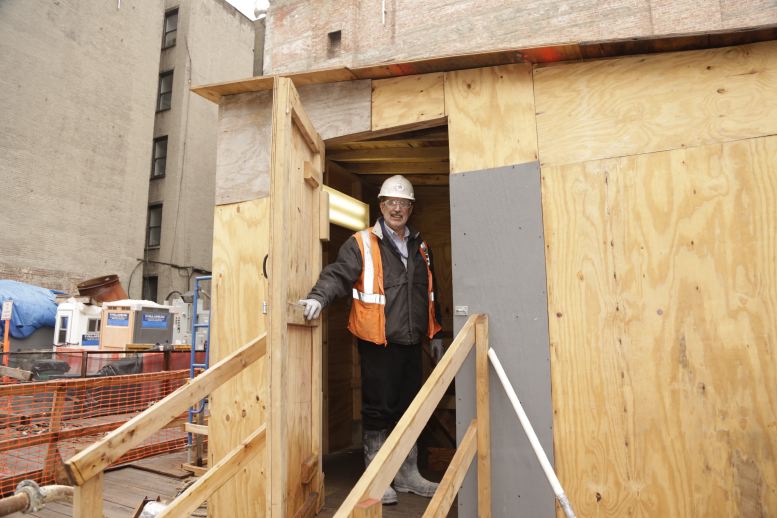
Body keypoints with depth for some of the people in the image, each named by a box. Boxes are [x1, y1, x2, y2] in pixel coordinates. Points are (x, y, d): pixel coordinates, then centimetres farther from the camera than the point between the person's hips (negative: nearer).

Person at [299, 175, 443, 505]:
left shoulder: (419, 247, 14)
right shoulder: (361, 244, -3)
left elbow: (429, 295, 20)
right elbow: (339, 274, -17)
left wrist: (435, 335, 20)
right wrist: (319, 296, -36)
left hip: (411, 344, 6)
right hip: (378, 344, -6)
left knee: (410, 409, 14)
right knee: (379, 410, 2)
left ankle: (408, 474, 31)